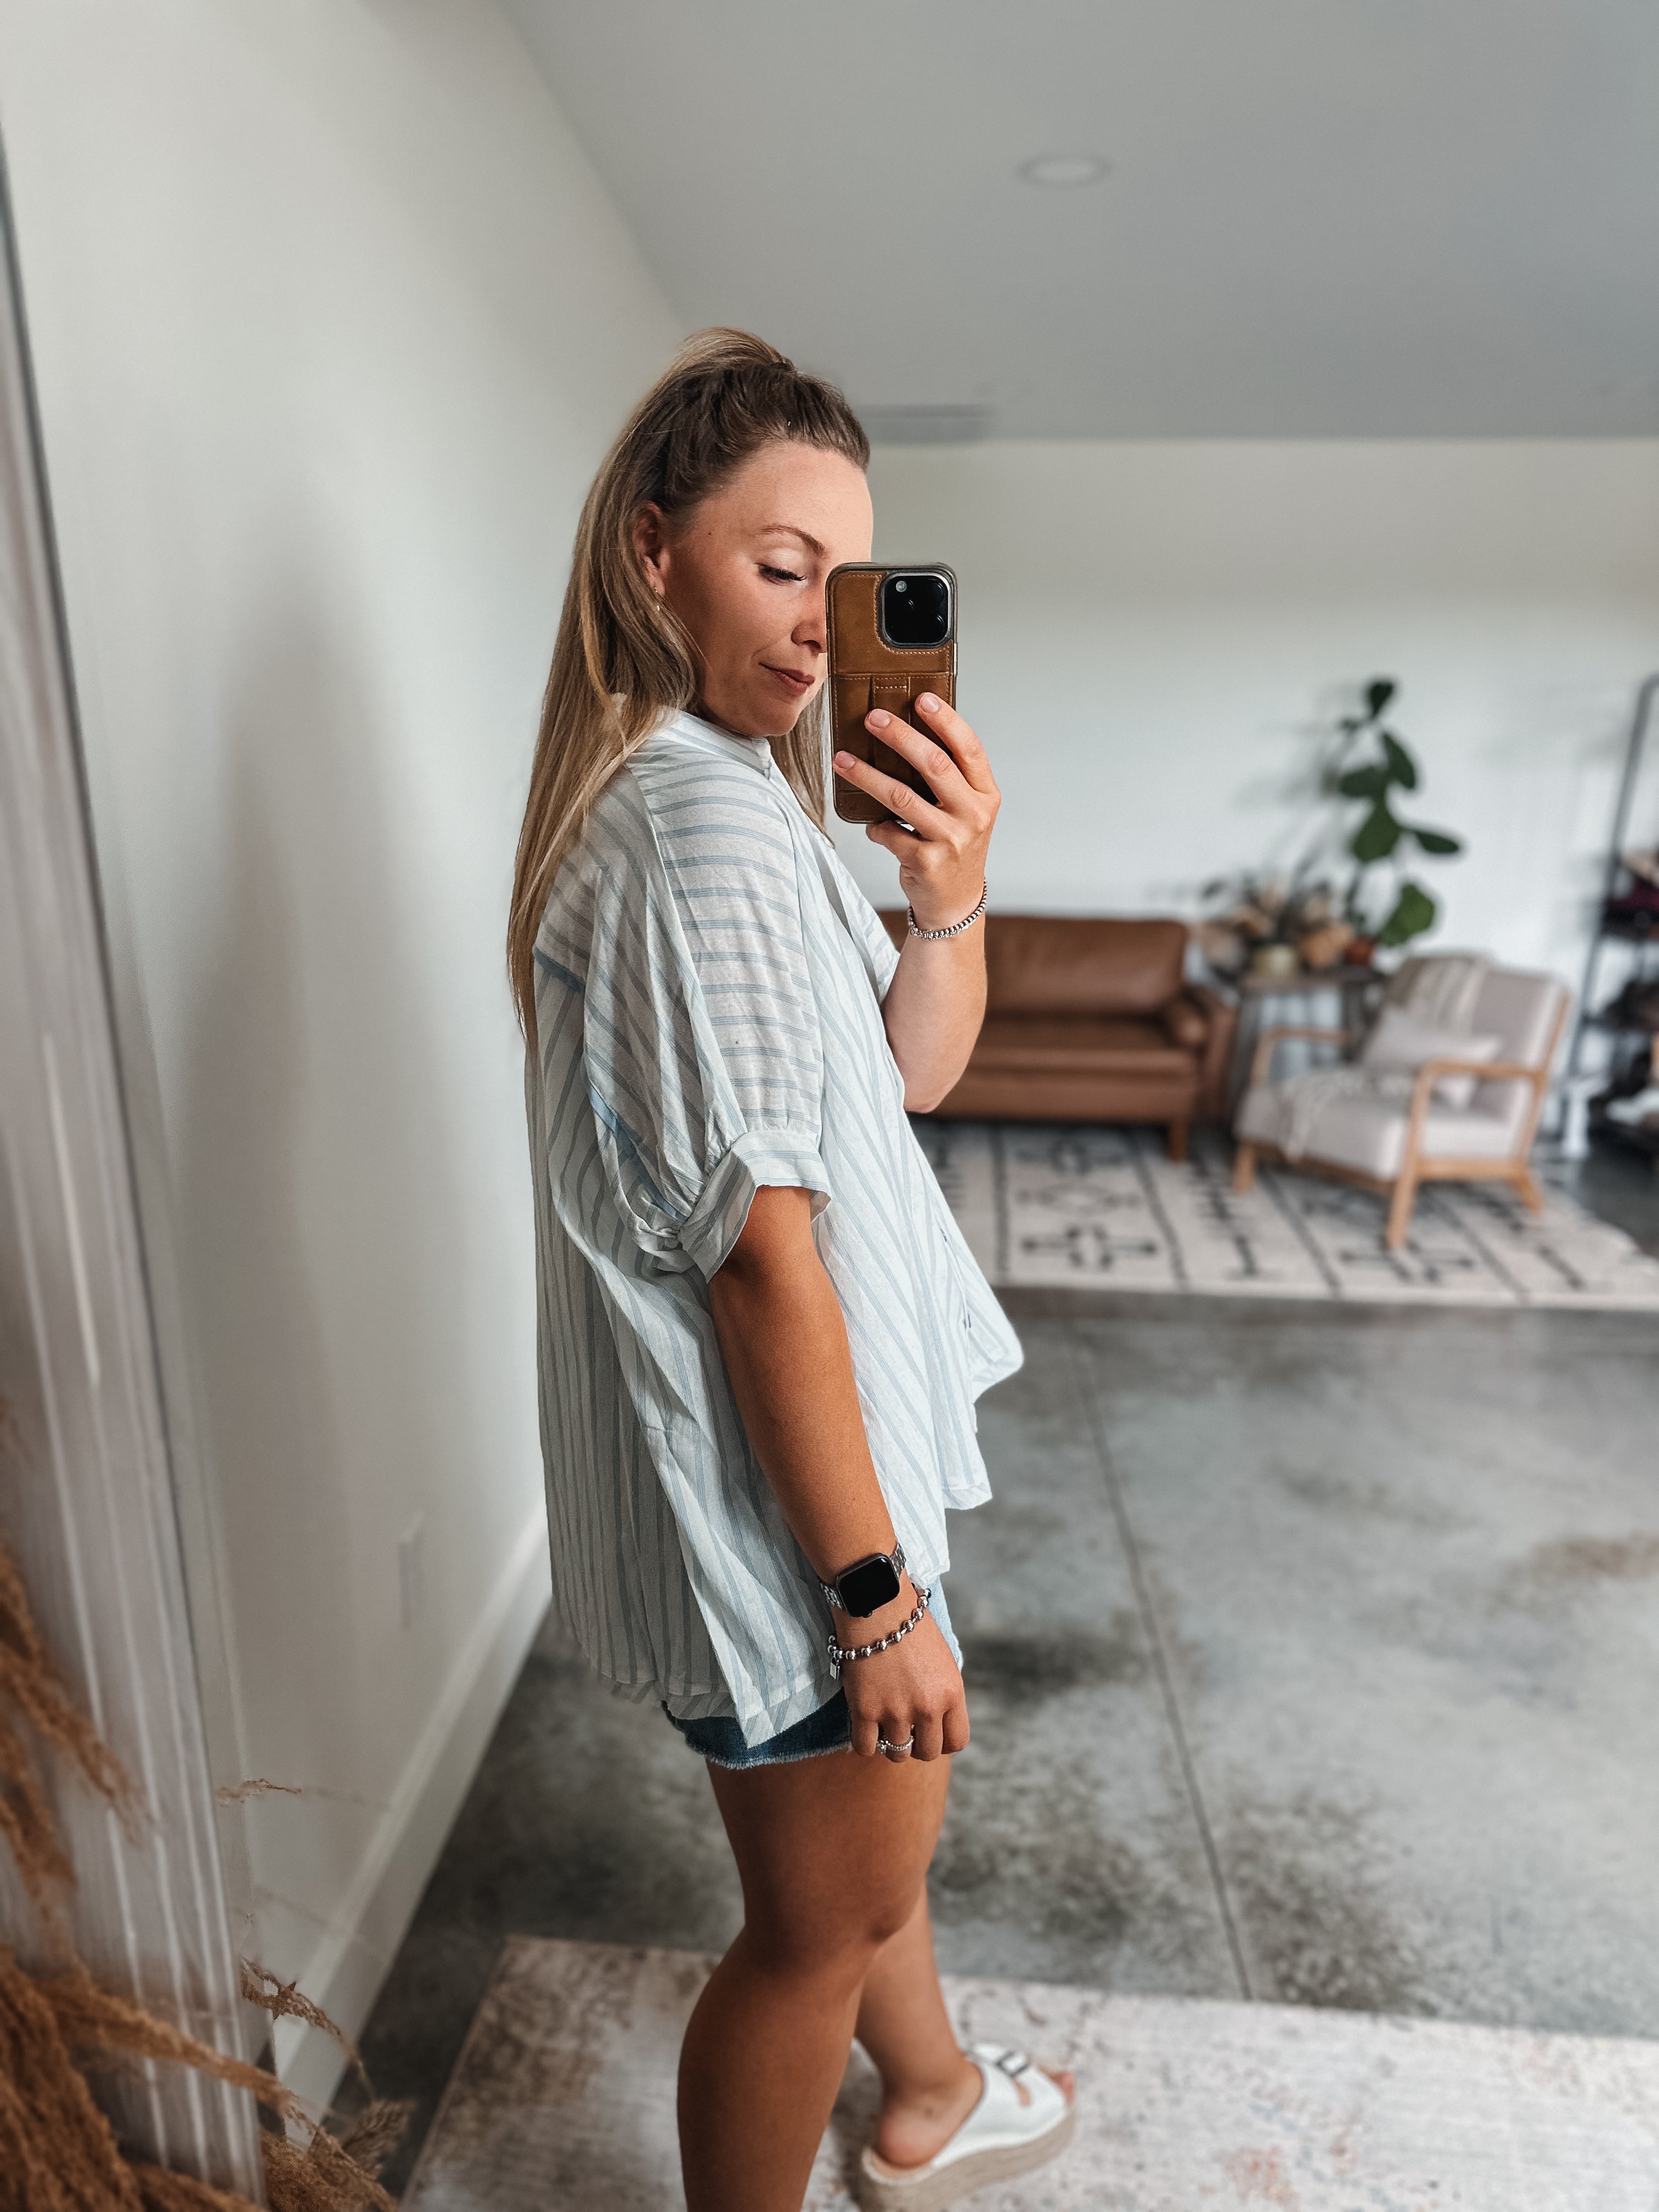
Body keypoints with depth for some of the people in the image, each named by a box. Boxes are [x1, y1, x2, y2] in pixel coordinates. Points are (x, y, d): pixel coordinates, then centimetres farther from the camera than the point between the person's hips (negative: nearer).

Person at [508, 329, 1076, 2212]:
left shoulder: (681, 789, 9)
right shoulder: (713, 817, -23)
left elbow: (915, 1068, 9)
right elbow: (759, 1251, -25)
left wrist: (949, 893, -10)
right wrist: (877, 1589, -18)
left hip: (816, 1441, 10)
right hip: (780, 1491, -10)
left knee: (871, 1828, 31)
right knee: (825, 1921, 15)